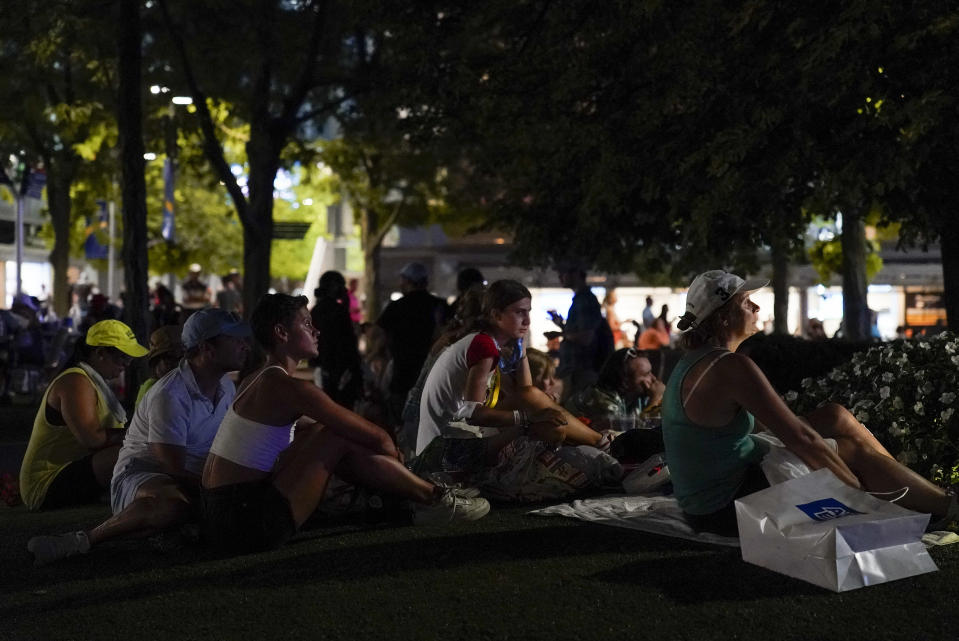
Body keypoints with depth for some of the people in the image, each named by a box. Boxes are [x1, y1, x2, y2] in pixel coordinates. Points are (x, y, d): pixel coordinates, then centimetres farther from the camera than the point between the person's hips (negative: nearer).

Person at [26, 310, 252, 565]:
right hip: (139, 477, -9)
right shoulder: (169, 395, -19)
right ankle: (81, 541, -32)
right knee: (177, 501, -43)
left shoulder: (226, 386, 8)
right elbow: (175, 470, -20)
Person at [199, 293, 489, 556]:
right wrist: (395, 456, 12)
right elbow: (376, 437, -11)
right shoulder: (290, 388, -15)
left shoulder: (255, 382, 14)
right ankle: (434, 499, 4)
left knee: (325, 437, 15)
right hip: (248, 524, -10)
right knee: (338, 439, -9)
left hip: (219, 518, 10)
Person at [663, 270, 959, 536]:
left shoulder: (694, 362, 8)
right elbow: (800, 438, -22)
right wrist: (859, 489, -11)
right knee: (852, 449, 0)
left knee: (837, 417, 12)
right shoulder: (731, 367, -23)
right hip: (726, 509, -9)